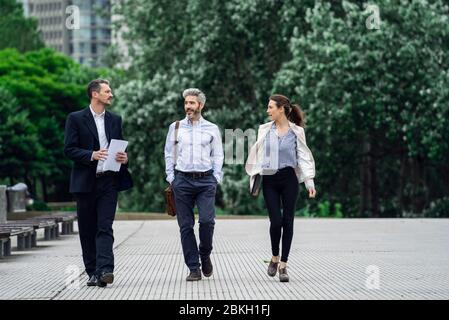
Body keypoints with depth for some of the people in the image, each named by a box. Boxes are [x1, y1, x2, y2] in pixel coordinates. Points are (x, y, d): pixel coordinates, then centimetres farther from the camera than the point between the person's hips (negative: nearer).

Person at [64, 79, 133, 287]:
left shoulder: (115, 120, 14)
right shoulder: (76, 119, 1)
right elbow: (69, 149, -5)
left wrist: (124, 158, -1)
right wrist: (91, 155, -19)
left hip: (108, 181, 2)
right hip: (85, 182, -2)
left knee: (105, 228, -10)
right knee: (87, 230, 4)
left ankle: (105, 270, -20)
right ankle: (93, 272, 12)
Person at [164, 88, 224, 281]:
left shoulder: (212, 129, 9)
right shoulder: (175, 127, 10)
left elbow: (218, 155, 10)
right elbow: (169, 154, 12)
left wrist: (216, 178, 0)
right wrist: (171, 178, 3)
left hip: (206, 180, -1)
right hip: (182, 180, 1)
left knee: (207, 220, -15)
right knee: (186, 225, -1)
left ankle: (205, 256, 12)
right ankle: (194, 268, 5)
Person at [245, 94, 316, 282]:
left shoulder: (296, 131, 0)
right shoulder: (264, 130, 6)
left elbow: (303, 157, 0)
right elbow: (257, 154, 10)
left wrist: (310, 182, -7)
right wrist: (253, 178, 6)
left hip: (289, 179, -1)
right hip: (269, 180, 1)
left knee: (287, 221, -1)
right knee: (276, 221, -8)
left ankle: (283, 265, 7)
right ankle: (274, 258, 16)